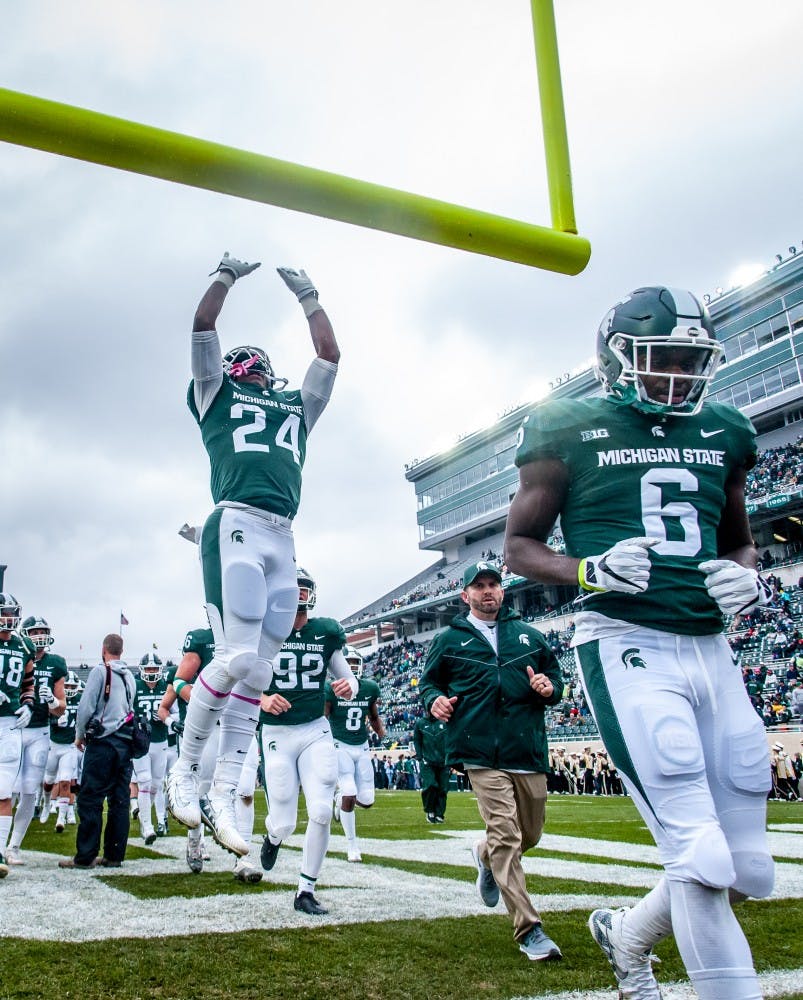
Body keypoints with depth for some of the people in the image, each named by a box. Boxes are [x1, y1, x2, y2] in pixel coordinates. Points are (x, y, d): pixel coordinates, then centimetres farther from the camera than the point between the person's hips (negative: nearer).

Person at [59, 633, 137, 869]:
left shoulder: (101, 671, -6)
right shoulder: (130, 677, 13)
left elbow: (86, 706, -8)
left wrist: (80, 734, 6)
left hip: (103, 741, -6)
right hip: (125, 743, 6)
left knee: (90, 799, -1)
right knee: (119, 801, 7)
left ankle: (85, 856, 0)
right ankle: (114, 855, 10)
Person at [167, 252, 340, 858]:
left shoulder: (297, 406, 30)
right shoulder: (217, 394, 18)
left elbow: (330, 353, 32)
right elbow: (203, 326, 10)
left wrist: (307, 296, 36)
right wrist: (229, 275, 21)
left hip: (283, 540, 5)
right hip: (237, 525, -5)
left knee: (258, 671, 1)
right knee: (238, 656, -17)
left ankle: (224, 795, 6)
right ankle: (185, 769, 4)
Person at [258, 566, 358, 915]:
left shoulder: (325, 633, 2)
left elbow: (348, 678, 12)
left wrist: (349, 687, -12)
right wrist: (262, 700, -20)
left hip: (316, 730, 2)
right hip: (277, 733, -2)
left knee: (321, 813, -6)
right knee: (285, 823, 0)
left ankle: (306, 891, 14)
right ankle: (273, 837, 41)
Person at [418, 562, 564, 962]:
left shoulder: (529, 636, 15)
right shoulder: (448, 640, 9)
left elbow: (555, 674, 19)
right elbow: (428, 681, 15)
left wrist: (549, 688, -4)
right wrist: (434, 700, -8)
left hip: (528, 749, 4)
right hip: (482, 752, -3)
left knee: (530, 835, 13)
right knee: (505, 835, -12)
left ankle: (485, 855, 46)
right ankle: (529, 929, -4)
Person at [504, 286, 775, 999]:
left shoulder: (723, 434, 14)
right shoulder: (572, 432, 0)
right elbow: (520, 546, 3)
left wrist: (747, 578, 1)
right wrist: (592, 571, -16)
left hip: (710, 648, 6)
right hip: (627, 647, -6)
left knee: (747, 868, 11)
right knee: (702, 858, -11)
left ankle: (628, 934, 39)